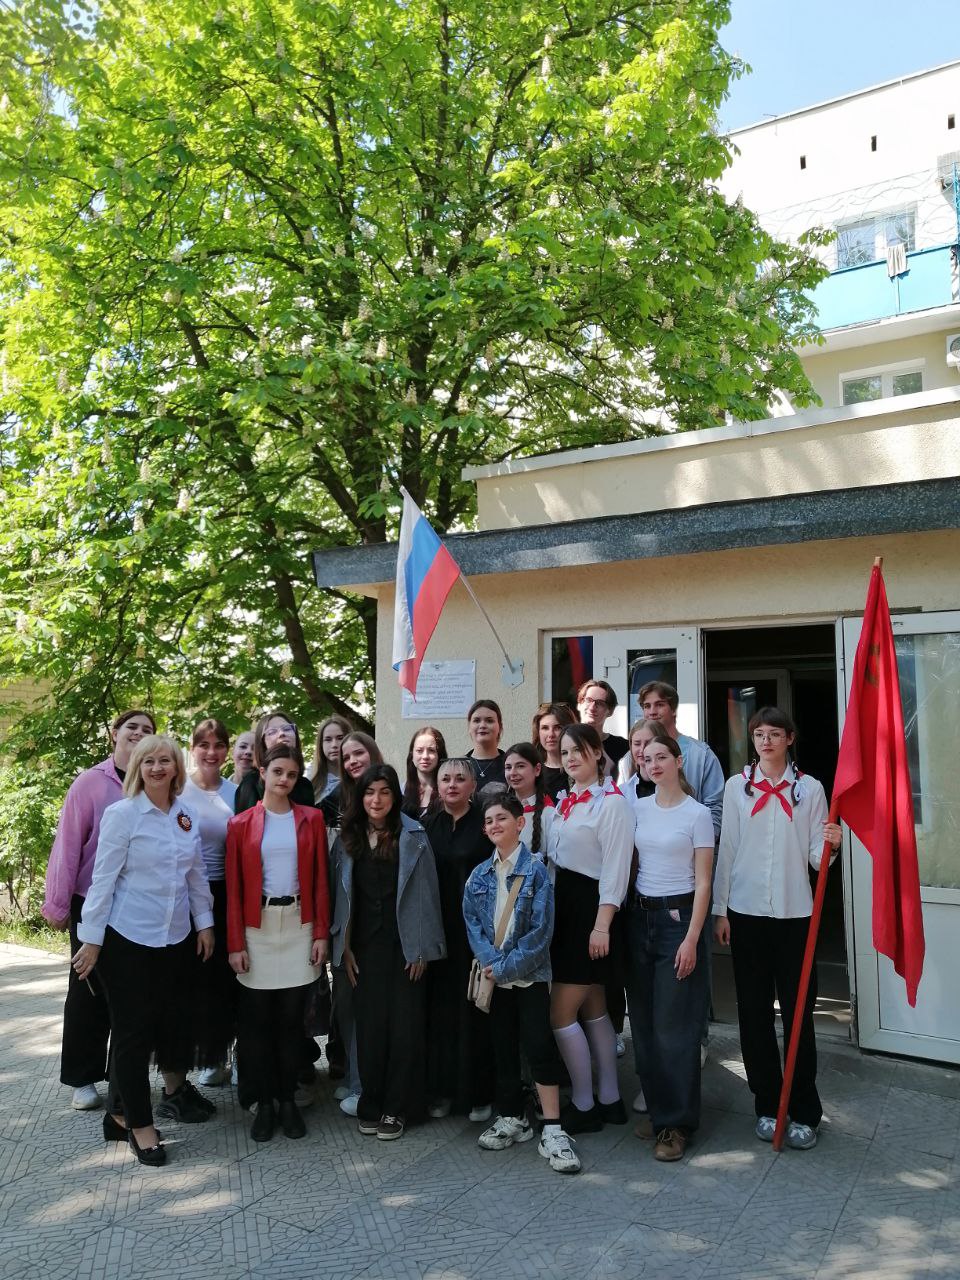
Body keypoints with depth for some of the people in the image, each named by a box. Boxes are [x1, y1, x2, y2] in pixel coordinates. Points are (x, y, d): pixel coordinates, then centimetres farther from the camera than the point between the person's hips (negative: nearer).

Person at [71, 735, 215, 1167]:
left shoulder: (186, 816, 5)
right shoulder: (122, 814, -10)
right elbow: (103, 877, -10)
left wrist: (204, 922, 11)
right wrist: (91, 938, -9)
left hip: (176, 936, 5)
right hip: (127, 938, -5)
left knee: (175, 1017, 12)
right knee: (133, 1029, 3)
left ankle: (176, 1089, 35)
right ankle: (135, 1121, 17)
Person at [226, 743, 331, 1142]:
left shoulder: (312, 819, 4)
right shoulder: (241, 824, 1)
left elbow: (320, 880, 4)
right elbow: (233, 887, 0)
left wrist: (322, 933, -2)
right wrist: (235, 943, -4)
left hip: (299, 926, 1)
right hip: (257, 928, 0)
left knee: (291, 1017, 7)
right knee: (257, 1019, 5)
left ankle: (288, 1101, 21)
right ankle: (263, 1104, 19)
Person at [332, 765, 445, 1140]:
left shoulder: (413, 836, -4)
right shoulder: (348, 838, 6)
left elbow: (425, 893, -5)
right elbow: (342, 895, 7)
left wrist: (421, 948, -7)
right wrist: (344, 946, 3)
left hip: (403, 944, -2)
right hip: (364, 944, 2)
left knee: (403, 1024, 1)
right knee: (369, 1024, 5)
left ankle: (396, 1108, 14)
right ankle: (370, 1103, 20)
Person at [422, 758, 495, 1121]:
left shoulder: (484, 824, -2)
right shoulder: (427, 825, 7)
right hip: (437, 929, 3)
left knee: (474, 1008, 2)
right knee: (440, 1007, 6)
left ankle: (478, 1092, 14)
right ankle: (442, 1088, 20)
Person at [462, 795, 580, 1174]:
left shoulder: (536, 870, -8)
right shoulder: (479, 876, 7)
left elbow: (541, 930, -13)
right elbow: (472, 923, 3)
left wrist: (507, 967, -15)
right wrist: (491, 961, -13)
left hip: (530, 975, -5)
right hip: (494, 977, 5)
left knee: (540, 1047, -8)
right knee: (503, 1047, 12)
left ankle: (552, 1130, -1)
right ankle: (512, 1118, 27)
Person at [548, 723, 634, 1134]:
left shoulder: (611, 802, -13)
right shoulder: (566, 801, 11)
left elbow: (615, 868, -17)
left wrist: (601, 925, -20)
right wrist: (552, 910, 11)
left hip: (591, 907, -8)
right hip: (563, 904, 8)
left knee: (561, 1012, -5)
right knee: (592, 1009, 14)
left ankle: (584, 1106, 10)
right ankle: (609, 1099, 25)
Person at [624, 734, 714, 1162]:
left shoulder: (697, 814, -5)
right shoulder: (637, 809, 7)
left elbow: (703, 882, -7)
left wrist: (691, 938, -12)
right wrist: (623, 917, 3)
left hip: (678, 916, -5)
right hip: (640, 916, 5)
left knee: (673, 1023, -2)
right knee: (643, 1020, 9)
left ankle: (677, 1123, 11)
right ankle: (658, 1109, 25)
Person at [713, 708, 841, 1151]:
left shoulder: (809, 788, 2)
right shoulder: (737, 786, 4)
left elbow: (815, 857, 3)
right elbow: (727, 849, 4)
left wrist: (830, 846, -20)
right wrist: (720, 909, 2)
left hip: (795, 912, -1)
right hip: (747, 912, 1)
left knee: (798, 1012, 2)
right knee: (754, 1011, 8)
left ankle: (803, 1112, 16)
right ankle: (767, 1104, 23)